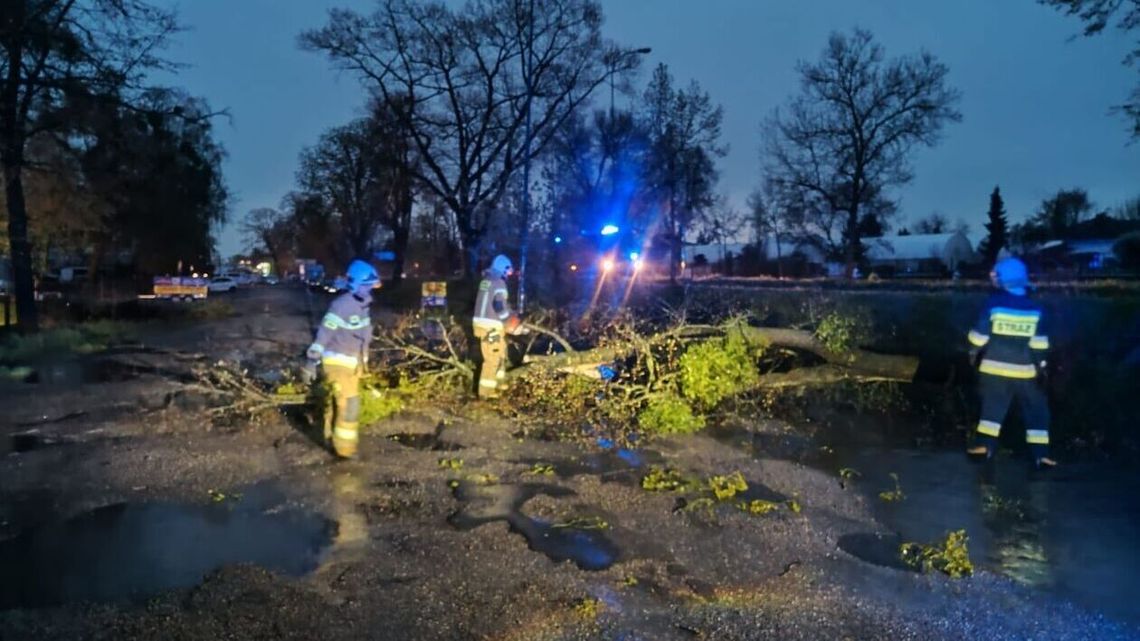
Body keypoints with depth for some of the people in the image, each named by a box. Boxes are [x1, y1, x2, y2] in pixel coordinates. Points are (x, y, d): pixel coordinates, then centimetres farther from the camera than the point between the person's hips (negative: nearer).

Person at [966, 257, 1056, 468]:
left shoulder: (994, 303, -8)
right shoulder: (1035, 309, -3)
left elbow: (980, 334, -6)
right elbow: (1039, 344, -3)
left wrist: (974, 352, 10)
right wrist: (1041, 367, 5)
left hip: (994, 367, 0)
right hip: (1024, 370, 0)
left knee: (992, 404, 12)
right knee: (1036, 408, 7)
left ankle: (985, 444, 10)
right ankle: (1040, 453, 3)